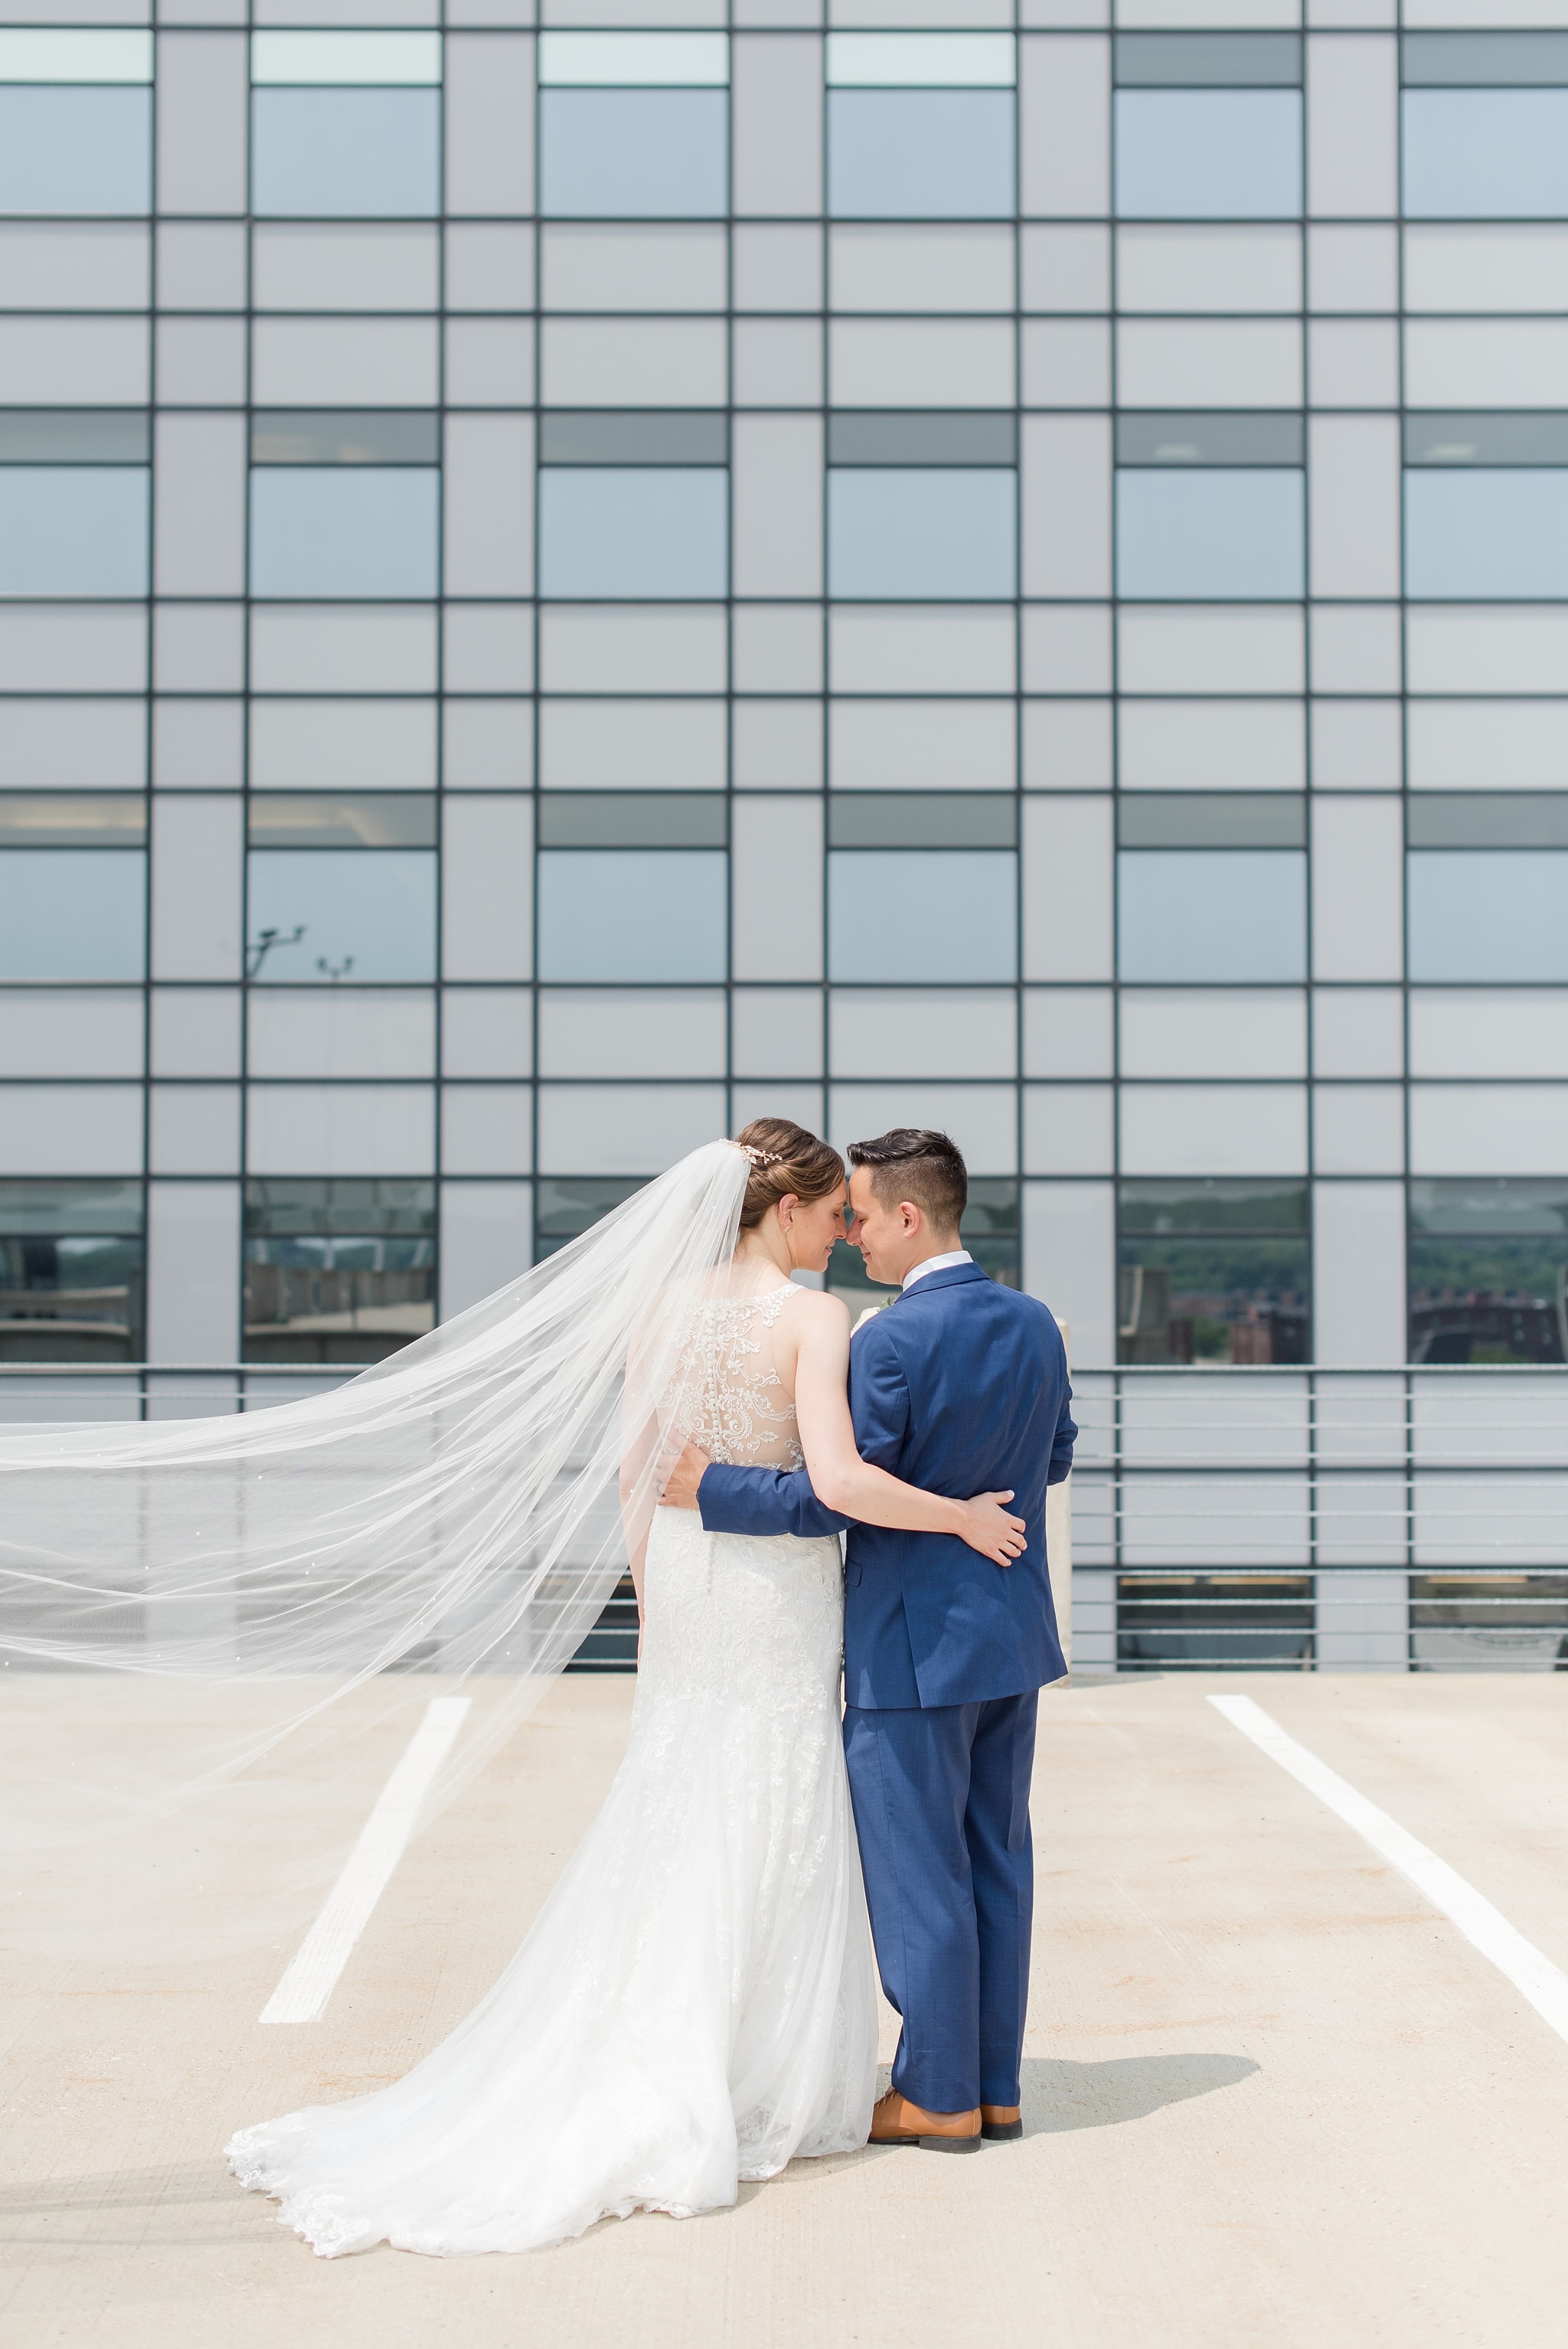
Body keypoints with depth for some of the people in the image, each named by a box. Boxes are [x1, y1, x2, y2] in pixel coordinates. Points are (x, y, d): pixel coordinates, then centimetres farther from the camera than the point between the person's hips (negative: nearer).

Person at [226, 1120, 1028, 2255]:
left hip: (685, 1574, 6)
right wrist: (961, 1517, -13)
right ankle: (758, 2087, 13)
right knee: (772, 1836, 5)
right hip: (782, 1586, -6)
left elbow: (634, 1467, 7)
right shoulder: (814, 1319, -15)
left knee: (669, 1821, 15)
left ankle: (642, 2081, 18)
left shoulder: (667, 1305, 3)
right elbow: (840, 1478, -26)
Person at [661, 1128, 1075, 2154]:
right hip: (1016, 1632, 8)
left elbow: (838, 1495, -19)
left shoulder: (891, 1341, -19)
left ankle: (939, 2097, 11)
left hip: (916, 1643, -8)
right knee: (996, 1862, 14)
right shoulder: (1036, 1324, 4)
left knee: (917, 1873, 3)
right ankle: (994, 2085, 22)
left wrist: (713, 1489, -9)